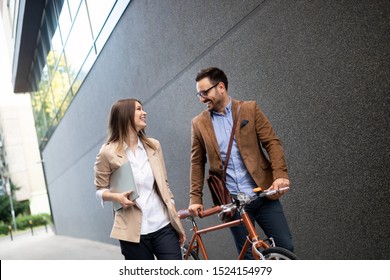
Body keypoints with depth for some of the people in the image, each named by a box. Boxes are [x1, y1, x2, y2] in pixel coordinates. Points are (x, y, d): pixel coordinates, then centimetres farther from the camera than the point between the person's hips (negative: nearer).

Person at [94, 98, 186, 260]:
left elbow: (164, 184, 11)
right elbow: (100, 190, 3)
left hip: (163, 226, 3)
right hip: (133, 231, -3)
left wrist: (177, 222, 11)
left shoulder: (153, 146, 5)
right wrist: (116, 197, -19)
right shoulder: (108, 152, -6)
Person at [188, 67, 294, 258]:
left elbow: (272, 142, -1)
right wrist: (195, 198, 5)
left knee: (285, 247, 0)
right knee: (248, 257, 5)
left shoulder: (250, 109, 3)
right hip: (232, 202, 1)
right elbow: (197, 163, 10)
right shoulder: (199, 123, 6)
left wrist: (280, 175, -14)